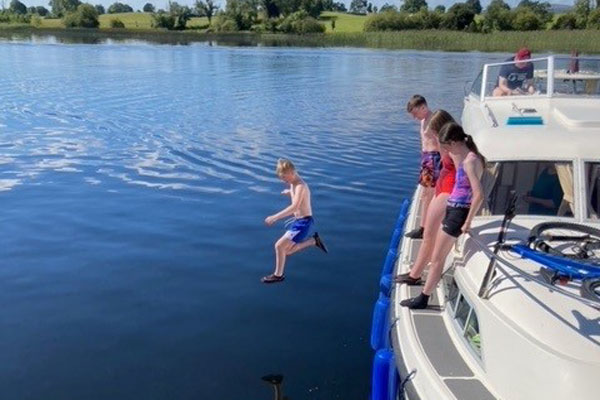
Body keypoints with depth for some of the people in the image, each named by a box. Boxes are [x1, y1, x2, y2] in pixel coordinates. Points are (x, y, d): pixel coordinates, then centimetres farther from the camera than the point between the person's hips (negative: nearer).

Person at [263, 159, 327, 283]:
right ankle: (314, 241, 26)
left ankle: (278, 275, 7)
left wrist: (275, 217, -40)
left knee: (279, 245, -12)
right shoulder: (293, 183, 5)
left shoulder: (300, 186, -23)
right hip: (297, 220, 10)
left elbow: (294, 207, -37)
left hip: (303, 222, -10)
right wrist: (289, 192, 8)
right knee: (287, 250, 17)